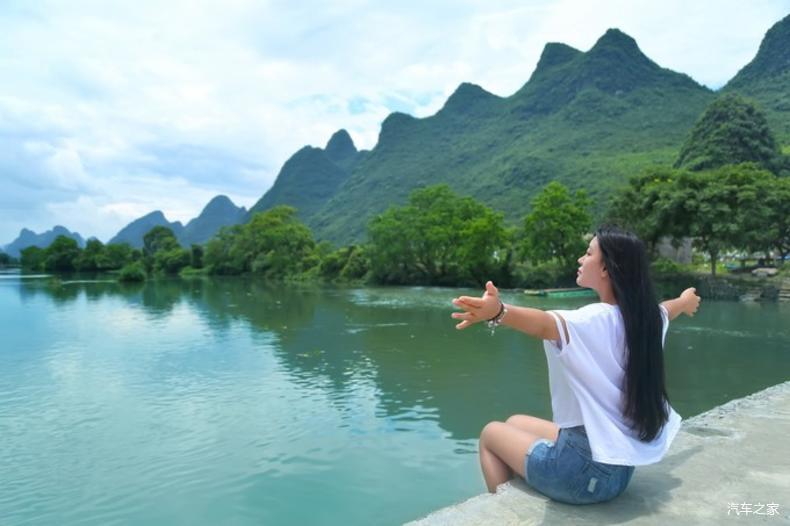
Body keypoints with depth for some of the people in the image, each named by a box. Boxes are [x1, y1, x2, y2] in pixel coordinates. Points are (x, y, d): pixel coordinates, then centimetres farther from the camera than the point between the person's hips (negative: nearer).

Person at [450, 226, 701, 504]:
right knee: (515, 423, 24)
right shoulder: (646, 316, 1)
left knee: (491, 434, 13)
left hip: (586, 473, -8)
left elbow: (546, 324, -46)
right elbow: (668, 308, 25)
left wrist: (498, 312, -65)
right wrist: (685, 301, 48)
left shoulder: (597, 320, -25)